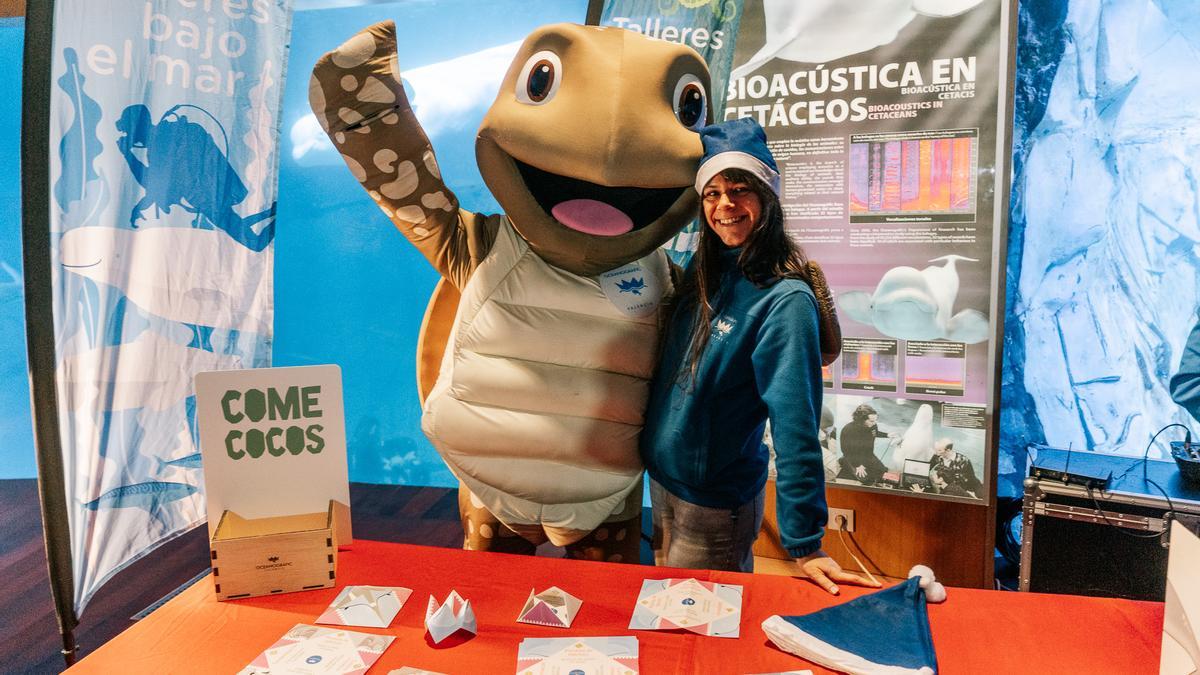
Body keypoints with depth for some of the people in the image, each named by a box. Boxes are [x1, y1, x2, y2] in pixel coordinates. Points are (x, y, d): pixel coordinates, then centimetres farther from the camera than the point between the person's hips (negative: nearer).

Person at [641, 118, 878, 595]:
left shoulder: (784, 300, -22)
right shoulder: (700, 272, -1)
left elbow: (795, 426, -26)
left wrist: (805, 545, -26)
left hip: (715, 505, -7)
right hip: (661, 480, 7)